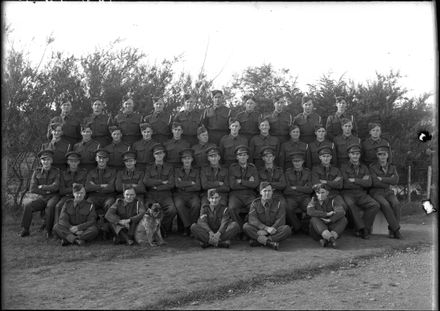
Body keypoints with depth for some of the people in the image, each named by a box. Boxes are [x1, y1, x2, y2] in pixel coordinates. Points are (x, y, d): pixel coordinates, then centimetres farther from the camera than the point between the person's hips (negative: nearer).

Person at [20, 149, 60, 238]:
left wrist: (41, 187, -7)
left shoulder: (56, 172, -3)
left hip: (54, 197, -3)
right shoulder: (37, 172, 6)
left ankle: (49, 231, -22)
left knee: (50, 207, -36)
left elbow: (55, 187, -16)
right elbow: (32, 189, -2)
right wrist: (46, 191, -9)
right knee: (28, 205, -23)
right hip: (41, 198, 4)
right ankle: (25, 230, -12)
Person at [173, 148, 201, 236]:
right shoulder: (177, 170, 17)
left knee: (196, 204, -36)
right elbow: (177, 184, -2)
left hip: (193, 194, 0)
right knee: (179, 204, -36)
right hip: (180, 194, 0)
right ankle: (188, 226, -23)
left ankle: (192, 226, -17)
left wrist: (184, 186, -4)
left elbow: (198, 187, 1)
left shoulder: (196, 171, 15)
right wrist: (191, 183, -3)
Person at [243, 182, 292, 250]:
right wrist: (266, 228, -29)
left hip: (274, 233, 0)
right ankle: (270, 243, -37)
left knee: (287, 229, -28)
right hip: (259, 230, 0)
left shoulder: (277, 203, 2)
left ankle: (258, 241, -32)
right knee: (246, 226, -26)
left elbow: (281, 221, -9)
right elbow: (252, 220, -12)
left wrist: (265, 232, -23)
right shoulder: (255, 203, 2)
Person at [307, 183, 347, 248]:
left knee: (343, 219, -20)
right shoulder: (313, 201, 3)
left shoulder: (332, 202, 3)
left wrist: (329, 220, -28)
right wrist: (327, 214, -21)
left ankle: (326, 240, -44)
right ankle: (331, 239, -51)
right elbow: (310, 212, -20)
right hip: (317, 231, -1)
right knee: (314, 219, -28)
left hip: (331, 229, 1)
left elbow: (342, 212, -17)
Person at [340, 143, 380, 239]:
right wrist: (361, 181, -2)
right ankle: (361, 228, -30)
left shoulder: (364, 168, 19)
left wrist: (354, 180, -5)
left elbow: (368, 183, 2)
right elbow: (345, 184, -7)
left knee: (375, 205, -24)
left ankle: (365, 229, -18)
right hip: (348, 193, -3)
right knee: (350, 204, -37)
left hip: (362, 194, 3)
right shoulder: (344, 167, 9)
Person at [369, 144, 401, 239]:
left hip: (388, 192, 3)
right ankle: (396, 229, -23)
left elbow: (395, 181, -10)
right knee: (385, 205, -32)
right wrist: (388, 182, -6)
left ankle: (392, 230, -19)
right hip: (376, 193, -3)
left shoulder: (392, 167, 8)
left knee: (396, 204, -28)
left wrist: (381, 179, -12)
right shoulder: (372, 167, -4)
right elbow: (375, 183, -15)